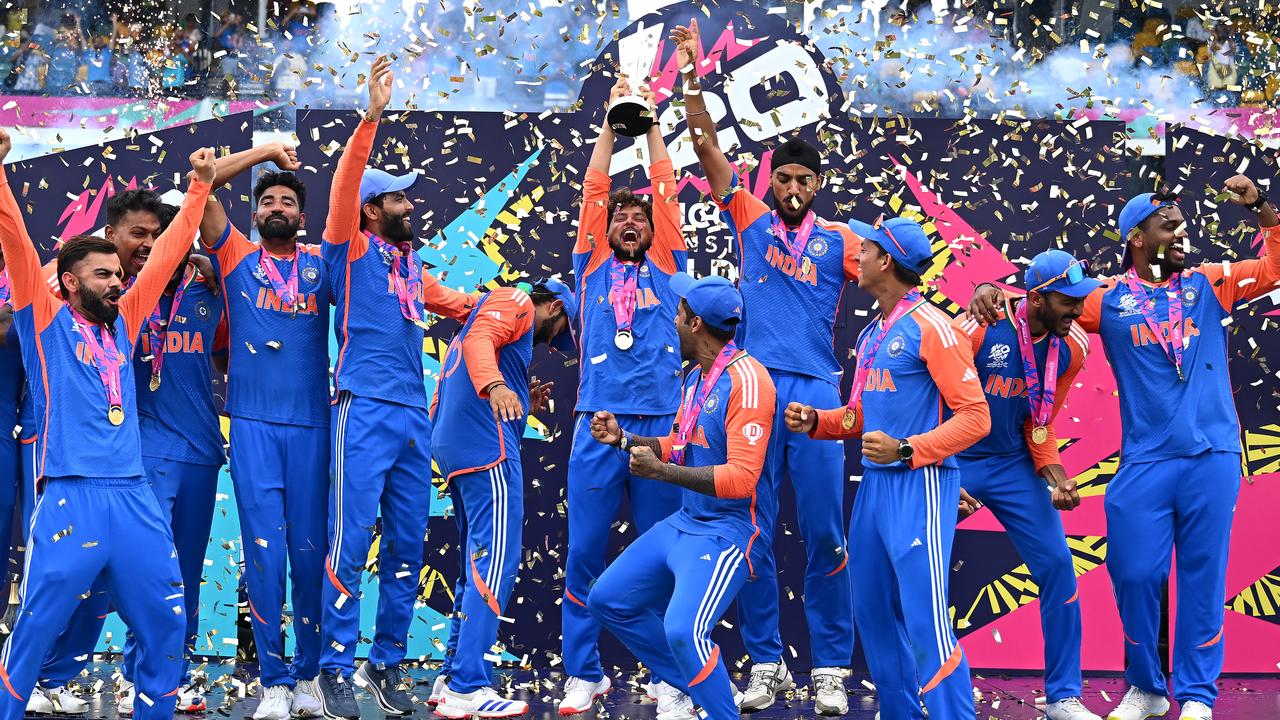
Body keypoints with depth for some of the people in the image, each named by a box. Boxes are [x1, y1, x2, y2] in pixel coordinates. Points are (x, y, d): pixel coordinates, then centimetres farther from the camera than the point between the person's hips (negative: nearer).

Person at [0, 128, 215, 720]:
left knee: (163, 622, 8)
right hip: (72, 496, -5)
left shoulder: (122, 322, 17)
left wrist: (200, 186, 26)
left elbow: (167, 253, 23)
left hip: (134, 495, 6)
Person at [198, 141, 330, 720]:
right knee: (264, 550, -6)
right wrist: (267, 151, 4)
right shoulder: (236, 257, 8)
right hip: (252, 423, -1)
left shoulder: (321, 265, 13)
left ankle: (309, 673, 11)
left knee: (310, 549, 2)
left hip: (311, 423, 1)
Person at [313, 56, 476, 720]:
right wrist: (371, 116, -20)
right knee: (351, 545, -8)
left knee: (406, 549, 8)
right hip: (366, 410, -7)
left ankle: (387, 665, 16)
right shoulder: (352, 251, 1)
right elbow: (344, 185, -13)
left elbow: (456, 304, 36)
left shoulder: (413, 266, 19)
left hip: (414, 415, 7)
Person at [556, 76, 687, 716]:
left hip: (661, 422, 0)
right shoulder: (593, 266, 15)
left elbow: (664, 189, 12)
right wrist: (612, 121, 13)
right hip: (598, 420, 0)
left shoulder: (666, 267, 15)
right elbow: (594, 189, 11)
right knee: (584, 553, 0)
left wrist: (649, 123, 14)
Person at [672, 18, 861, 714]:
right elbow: (707, 146, 5)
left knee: (824, 536, -1)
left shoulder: (837, 239, 11)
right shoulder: (751, 219, 11)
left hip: (816, 392, 0)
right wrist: (691, 77, -3)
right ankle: (765, 664, 10)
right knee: (754, 534, 2)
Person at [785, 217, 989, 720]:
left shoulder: (929, 327, -10)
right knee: (873, 614, 12)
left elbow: (975, 416, -14)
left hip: (920, 485, -9)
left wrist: (906, 450, -23)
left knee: (925, 621, -12)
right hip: (874, 485, 9)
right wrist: (815, 421, 6)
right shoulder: (871, 335, 16)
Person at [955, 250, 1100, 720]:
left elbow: (1040, 425, 4)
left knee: (1058, 568, -2)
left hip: (1013, 467, 4)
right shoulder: (981, 330, -23)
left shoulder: (1071, 347, -7)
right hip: (953, 463, -4)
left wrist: (1057, 479, -9)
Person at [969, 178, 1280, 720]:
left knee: (1202, 576, 2)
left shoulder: (1209, 284, 9)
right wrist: (994, 294, -11)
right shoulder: (1108, 298, 5)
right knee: (1135, 575, 0)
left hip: (1213, 457, 0)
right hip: (1145, 462, 0)